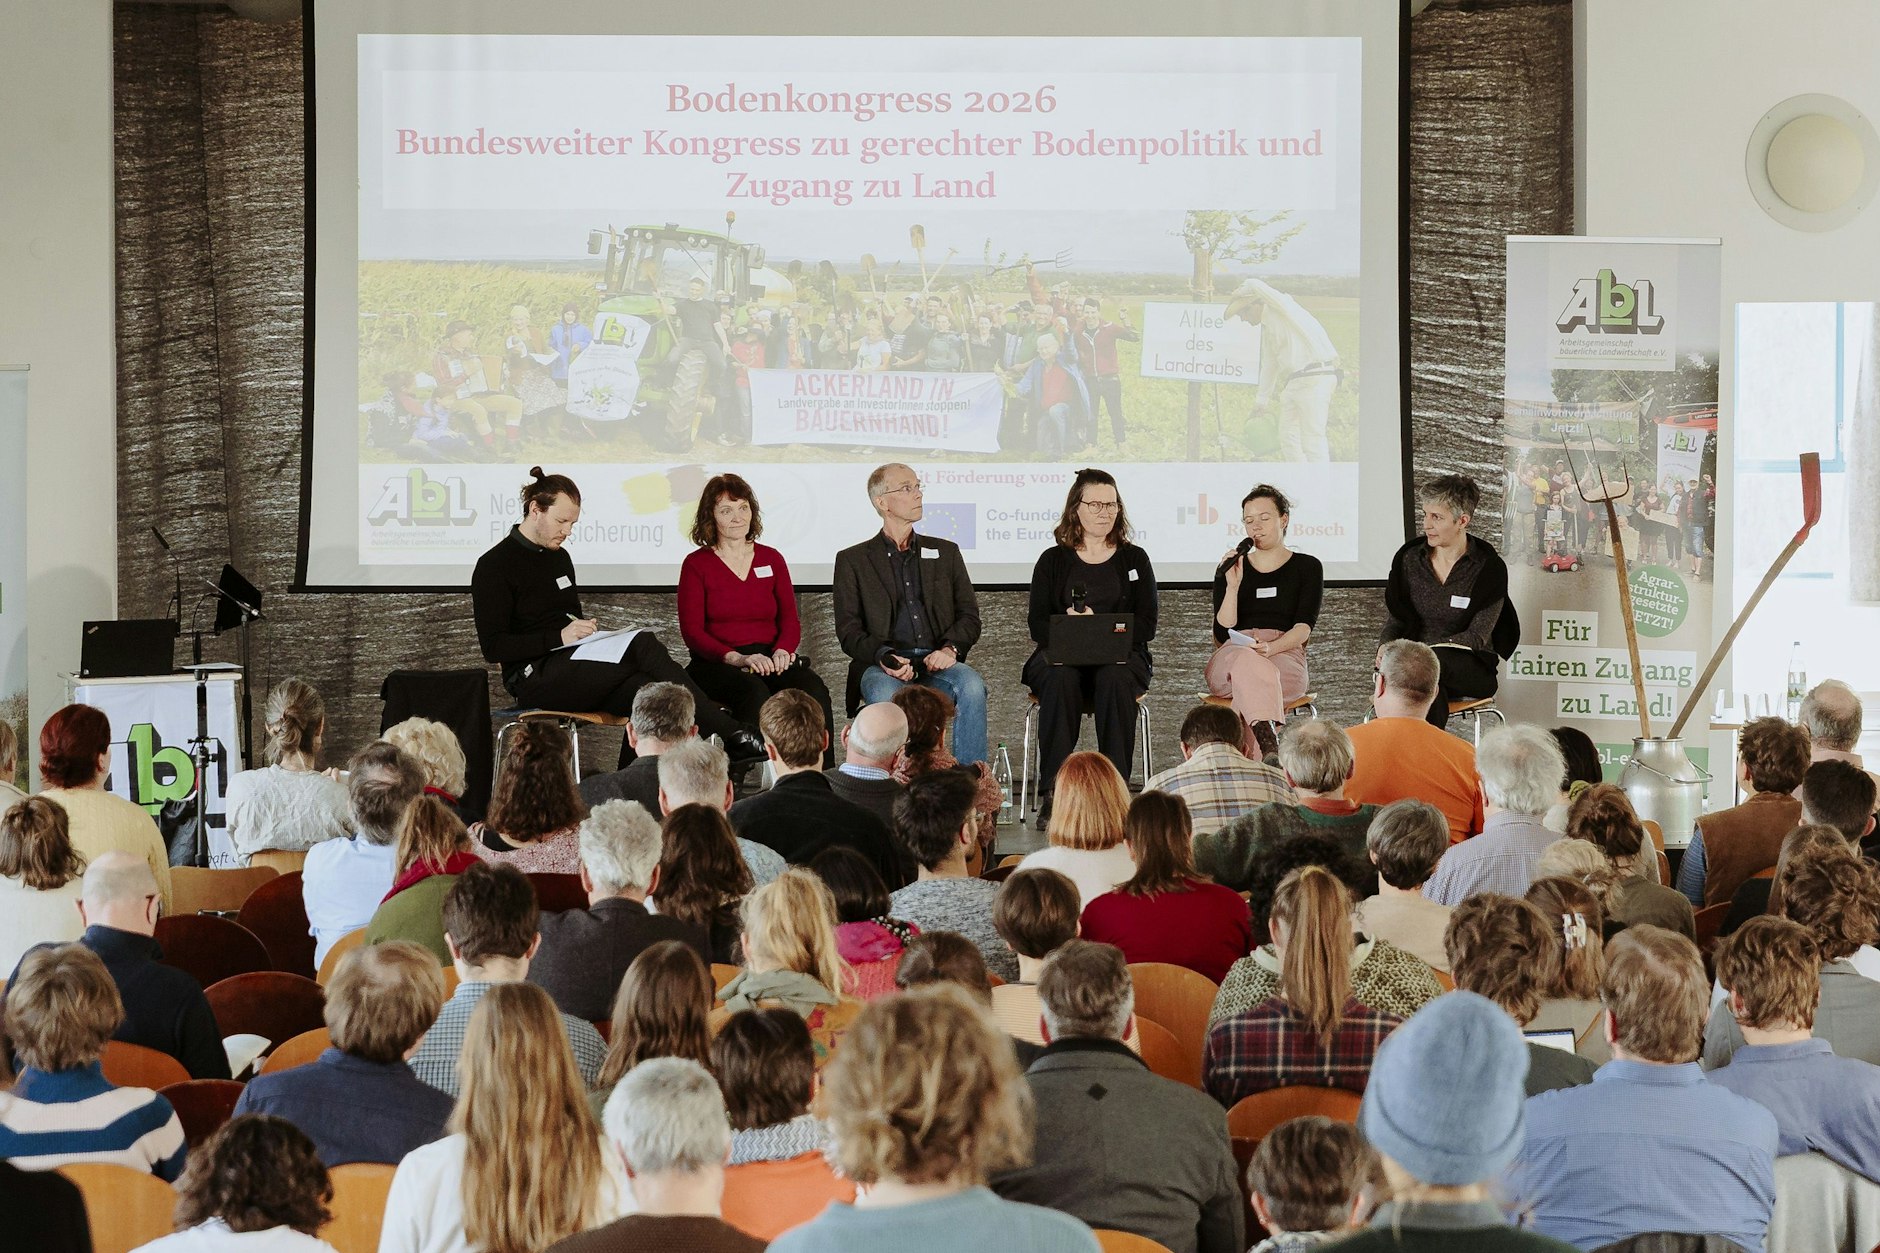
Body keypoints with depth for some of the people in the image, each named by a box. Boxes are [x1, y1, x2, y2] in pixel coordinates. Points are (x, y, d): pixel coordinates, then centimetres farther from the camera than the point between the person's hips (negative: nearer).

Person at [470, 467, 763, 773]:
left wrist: (589, 630, 7)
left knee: (644, 692, -26)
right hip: (534, 676, -8)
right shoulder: (493, 566, -3)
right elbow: (493, 647, -10)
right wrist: (559, 637, -18)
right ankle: (729, 733, -29)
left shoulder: (559, 558, 21)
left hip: (573, 662, 8)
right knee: (644, 645, -26)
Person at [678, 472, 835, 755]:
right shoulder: (696, 564, 5)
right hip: (715, 665, -3)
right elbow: (691, 631, -2)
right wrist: (736, 658, -19)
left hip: (770, 659, 3)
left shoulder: (771, 559, 16)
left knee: (812, 689, -29)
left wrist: (782, 651, -12)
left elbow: (790, 619, 12)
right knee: (753, 693, -37)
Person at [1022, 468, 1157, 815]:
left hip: (1120, 657, 0)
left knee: (1115, 680, -36)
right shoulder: (1053, 560, 13)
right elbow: (1038, 624, 4)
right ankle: (1054, 793, -37)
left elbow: (1146, 625, 3)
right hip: (1060, 656, 0)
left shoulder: (1134, 559, 13)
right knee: (1060, 680, -36)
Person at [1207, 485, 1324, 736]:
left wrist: (1271, 647, -20)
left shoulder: (1307, 567, 15)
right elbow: (1222, 635, 8)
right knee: (1247, 661, -39)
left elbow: (1304, 627, 1)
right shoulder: (1230, 569, 20)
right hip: (1230, 657, 1)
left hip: (1284, 656, -1)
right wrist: (1232, 586, -6)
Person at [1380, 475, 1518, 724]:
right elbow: (1396, 620, 11)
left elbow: (1478, 636, -11)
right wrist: (1386, 648, -14)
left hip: (1472, 669, -2)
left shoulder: (1489, 568, -4)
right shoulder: (1410, 559, 7)